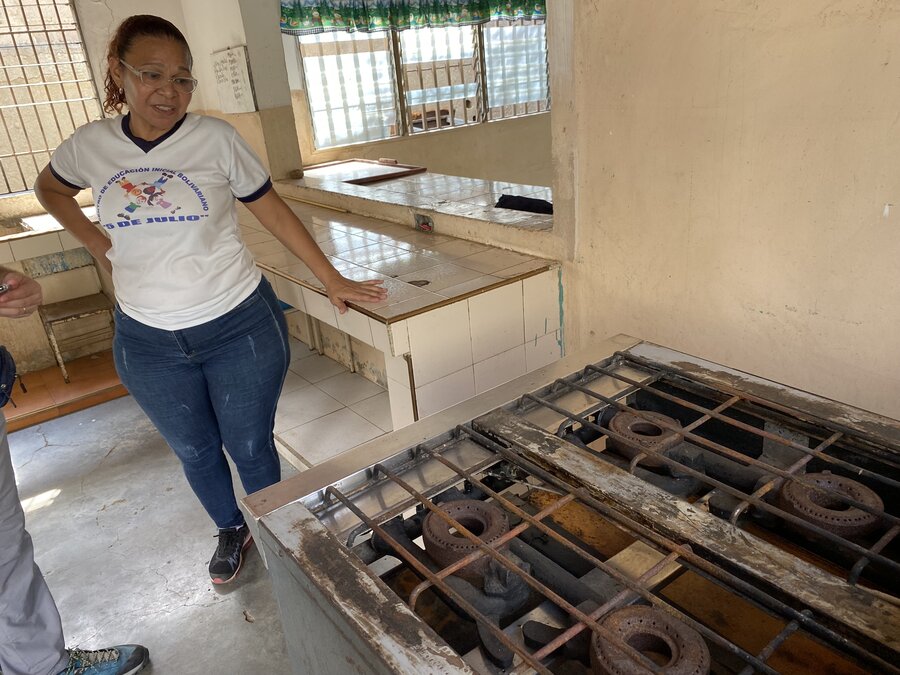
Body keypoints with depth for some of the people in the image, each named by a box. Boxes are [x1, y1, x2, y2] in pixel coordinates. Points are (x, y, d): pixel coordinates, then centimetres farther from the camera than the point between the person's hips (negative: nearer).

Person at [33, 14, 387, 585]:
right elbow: (50, 188, 19)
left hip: (240, 328, -3)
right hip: (148, 341, 3)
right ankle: (231, 531, 44)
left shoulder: (216, 138, -11)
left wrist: (333, 280, -7)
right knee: (195, 452, 18)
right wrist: (100, 246, 6)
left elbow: (274, 212, -5)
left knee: (251, 447, 10)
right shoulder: (90, 145, -2)